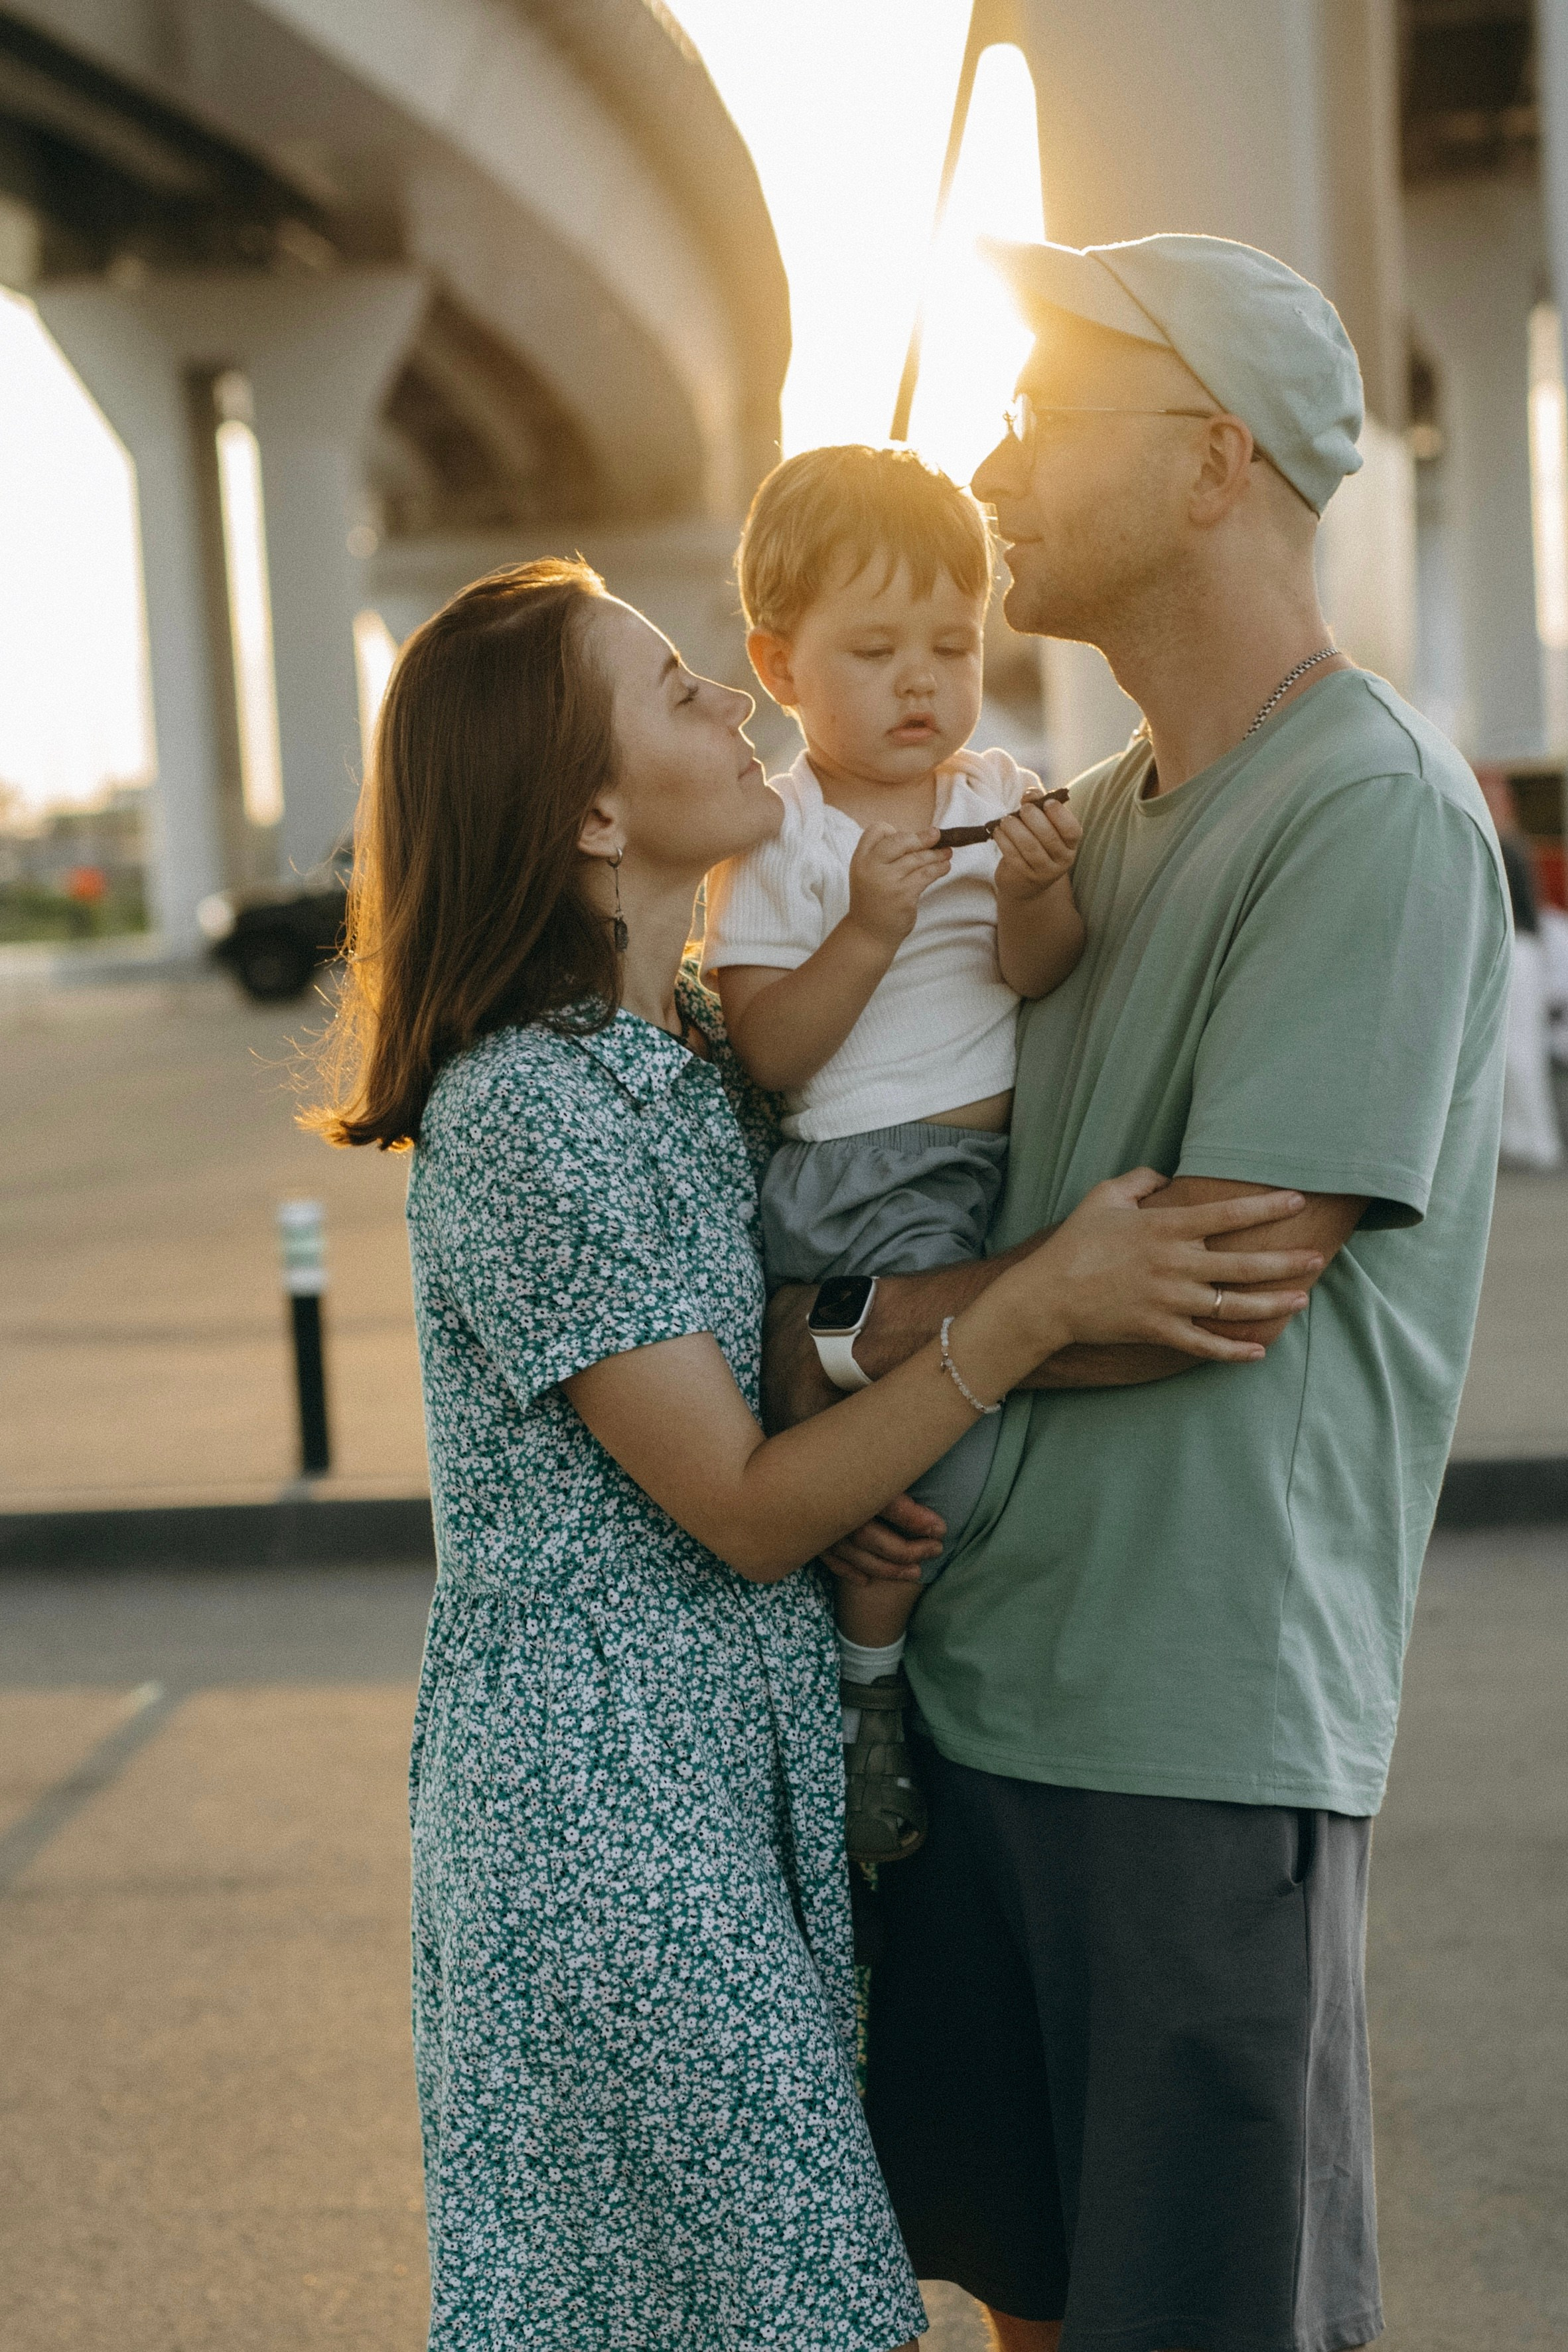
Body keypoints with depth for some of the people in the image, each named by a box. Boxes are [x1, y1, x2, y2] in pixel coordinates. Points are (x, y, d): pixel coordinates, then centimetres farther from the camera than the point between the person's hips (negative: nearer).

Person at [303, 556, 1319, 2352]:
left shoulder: (690, 1051, 8)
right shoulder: (522, 1111, -19)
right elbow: (746, 1511, -18)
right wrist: (1036, 1311, -26)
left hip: (739, 1744, 8)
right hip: (602, 1783, -8)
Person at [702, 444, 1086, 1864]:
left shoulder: (1002, 800, 10)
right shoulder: (776, 840, -2)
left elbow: (1048, 986, 1)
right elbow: (768, 1054, -10)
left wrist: (1034, 899, -19)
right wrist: (865, 932, -21)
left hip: (1002, 1160, 5)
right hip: (858, 1183, -5)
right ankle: (863, 1680, -5)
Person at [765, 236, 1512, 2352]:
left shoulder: (1375, 815, -13)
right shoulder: (1094, 823, 15)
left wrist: (854, 1325, -7)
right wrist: (832, 1385, -2)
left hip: (1205, 1718, -8)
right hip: (980, 1672, 8)